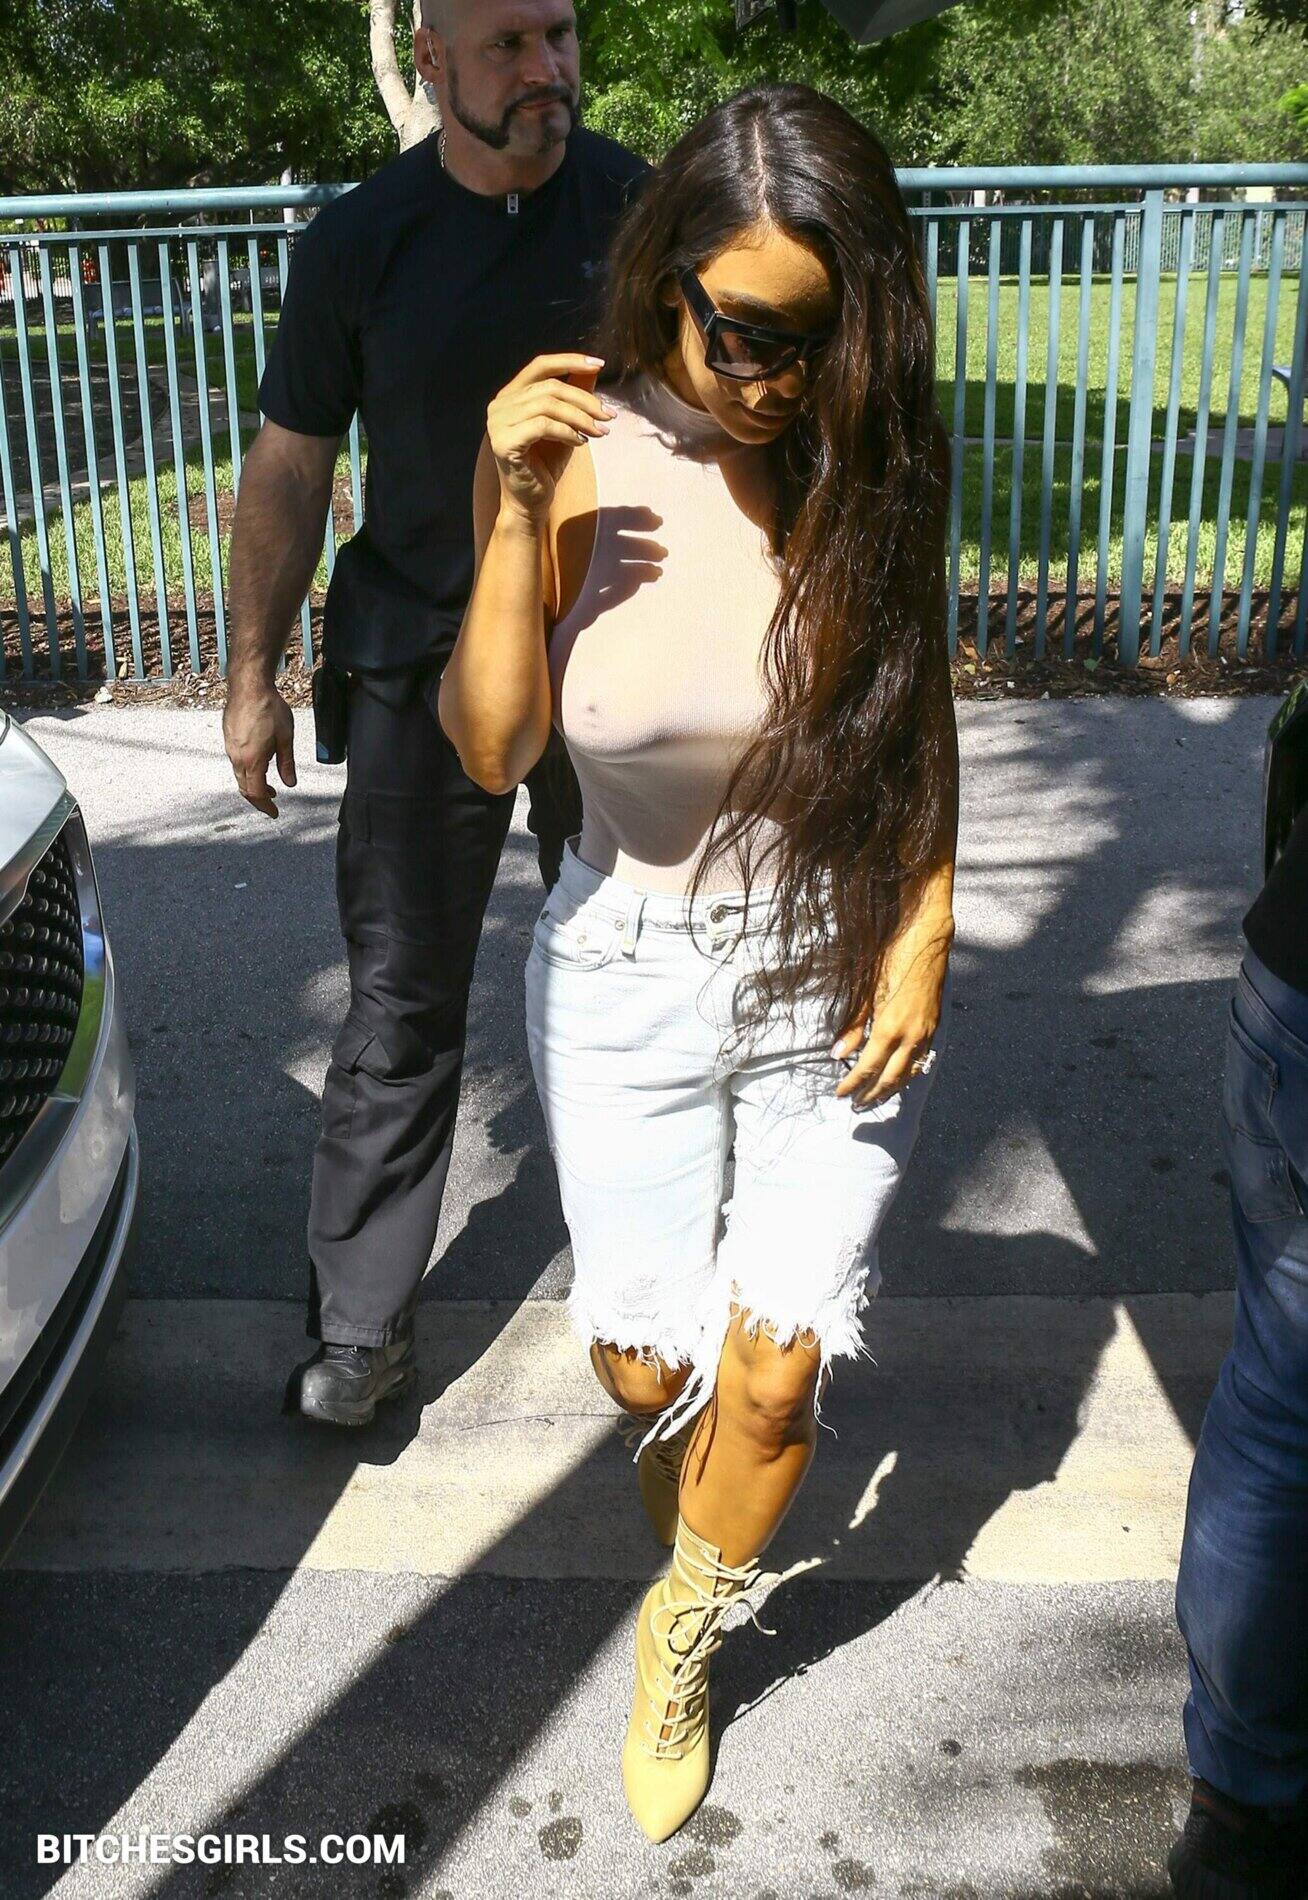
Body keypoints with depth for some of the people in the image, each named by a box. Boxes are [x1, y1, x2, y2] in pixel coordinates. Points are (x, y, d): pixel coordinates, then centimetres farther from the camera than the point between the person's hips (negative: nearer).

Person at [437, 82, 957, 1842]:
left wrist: (923, 936, -6)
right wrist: (517, 515, -24)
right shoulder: (572, 455, -13)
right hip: (629, 978, 0)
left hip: (834, 978, 1)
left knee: (773, 1372, 6)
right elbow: (492, 750, -13)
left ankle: (683, 1635, 37)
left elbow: (926, 724, 3)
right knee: (645, 1364, 12)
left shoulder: (874, 462, -9)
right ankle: (706, 1555, 50)